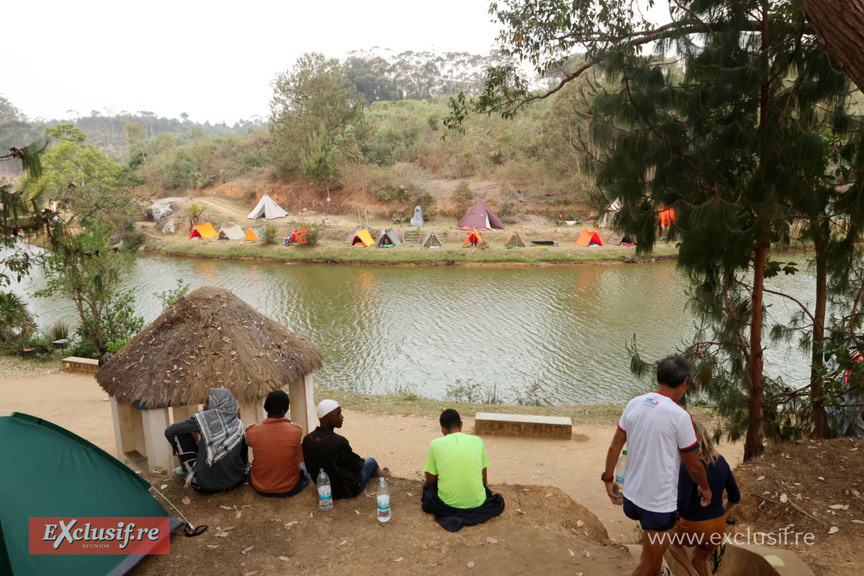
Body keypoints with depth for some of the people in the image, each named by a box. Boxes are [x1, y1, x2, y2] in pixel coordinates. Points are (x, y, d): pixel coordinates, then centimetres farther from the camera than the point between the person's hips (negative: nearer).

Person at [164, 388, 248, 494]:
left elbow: (169, 431, -4)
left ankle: (185, 470, 20)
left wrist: (176, 447, 15)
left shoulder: (205, 418, -12)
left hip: (206, 486, -5)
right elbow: (244, 457, 6)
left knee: (179, 433, 5)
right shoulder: (238, 425, 0)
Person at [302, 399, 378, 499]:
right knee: (371, 461, 20)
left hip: (323, 490, 6)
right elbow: (357, 466, -16)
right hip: (347, 492, -6)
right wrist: (361, 462, 7)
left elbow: (309, 469, 2)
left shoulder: (307, 440, -12)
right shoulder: (339, 441, -32)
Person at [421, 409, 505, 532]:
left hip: (446, 505, -1)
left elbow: (430, 480, 3)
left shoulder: (435, 444, -6)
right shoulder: (478, 441, -1)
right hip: (476, 504, 2)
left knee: (429, 486, 32)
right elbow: (484, 480, 7)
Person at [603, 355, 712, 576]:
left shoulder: (634, 404, -3)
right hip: (659, 502, -6)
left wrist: (608, 479, 14)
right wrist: (705, 488, 11)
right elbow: (693, 466, -9)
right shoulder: (680, 416, -20)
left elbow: (614, 447, 3)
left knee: (655, 548, 31)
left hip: (632, 493, 6)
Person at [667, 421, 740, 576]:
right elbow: (735, 496, 8)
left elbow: (682, 504, -27)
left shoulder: (688, 466, -24)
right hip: (718, 525, 6)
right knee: (699, 560, 30)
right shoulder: (721, 461, -4)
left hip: (694, 526, -6)